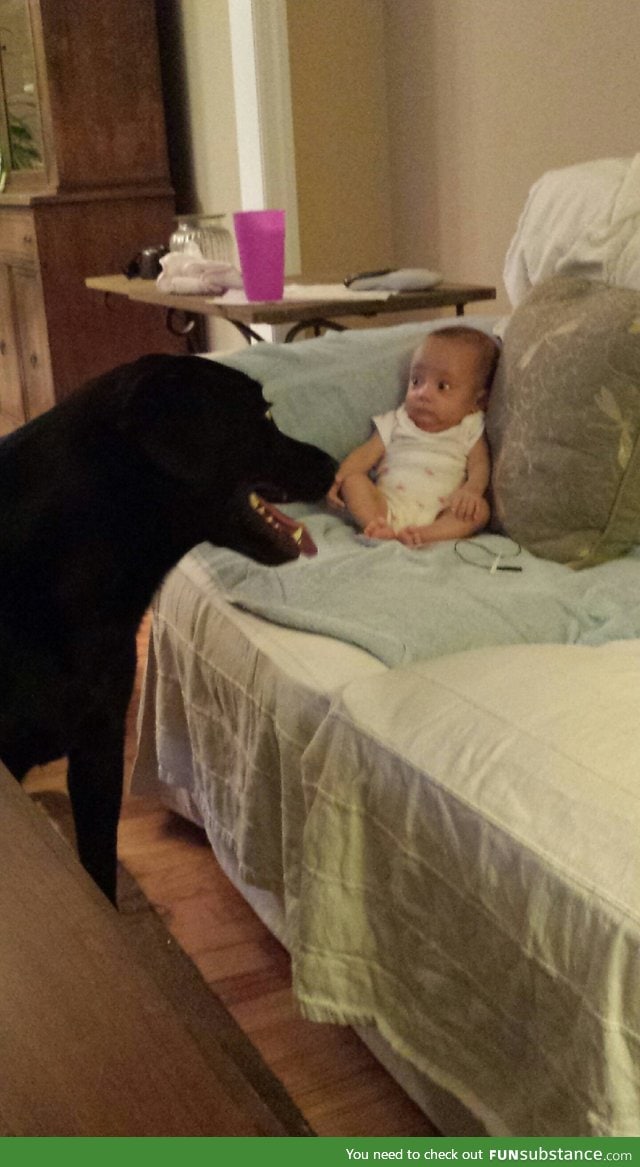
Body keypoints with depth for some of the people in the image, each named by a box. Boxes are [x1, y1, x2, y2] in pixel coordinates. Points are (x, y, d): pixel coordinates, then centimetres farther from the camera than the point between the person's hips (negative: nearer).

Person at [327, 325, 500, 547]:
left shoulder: (469, 430, 13)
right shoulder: (396, 423, 17)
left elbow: (479, 465, 1)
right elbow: (365, 455, 10)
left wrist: (472, 489, -23)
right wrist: (337, 480, -8)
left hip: (437, 516, -1)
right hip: (386, 508, 2)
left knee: (480, 509, -25)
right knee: (353, 481, -18)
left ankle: (425, 534, -46)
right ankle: (377, 528, -42)